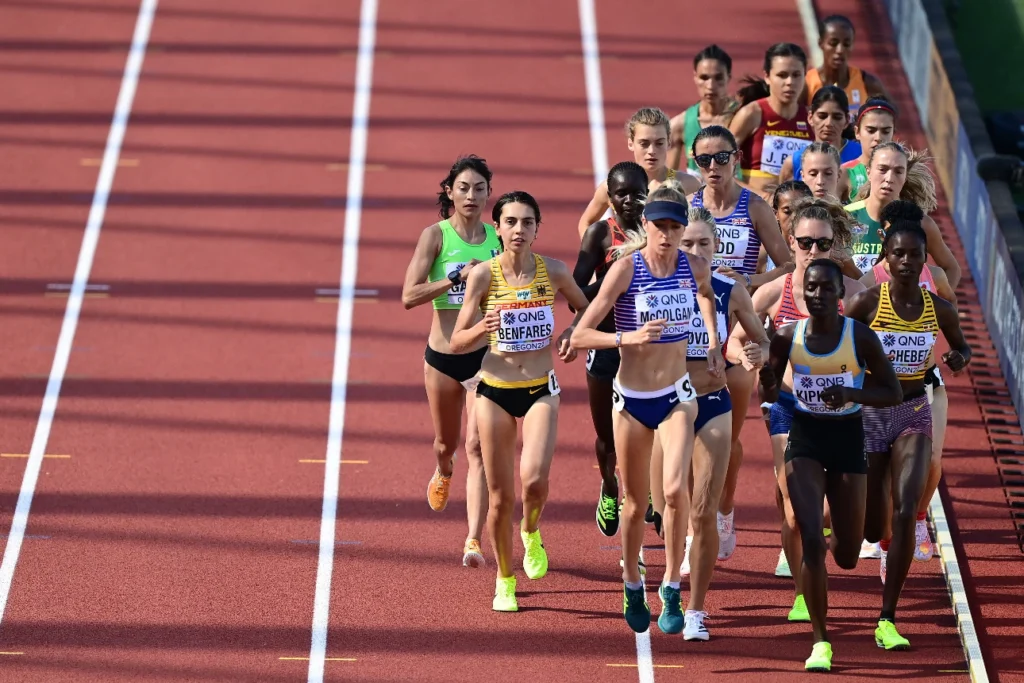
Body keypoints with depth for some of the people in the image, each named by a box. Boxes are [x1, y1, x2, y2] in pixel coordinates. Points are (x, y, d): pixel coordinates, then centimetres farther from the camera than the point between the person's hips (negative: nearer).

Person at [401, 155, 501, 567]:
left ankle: (474, 540, -16)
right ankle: (443, 474, 57)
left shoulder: (498, 238, 2)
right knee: (446, 442, 20)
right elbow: (409, 296, -16)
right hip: (442, 356, 0)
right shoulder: (435, 235, -7)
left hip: (485, 356, 0)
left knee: (477, 446, -13)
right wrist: (458, 277, -23)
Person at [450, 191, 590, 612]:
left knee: (534, 479, -22)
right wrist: (482, 329, -26)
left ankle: (531, 534, 12)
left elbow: (583, 307, 19)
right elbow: (457, 343, -5)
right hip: (494, 391, 0)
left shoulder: (553, 272, -2)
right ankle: (505, 581, 24)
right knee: (500, 497, 3)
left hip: (540, 391, 0)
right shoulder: (483, 274, -7)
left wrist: (572, 332, -2)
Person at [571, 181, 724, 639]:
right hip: (631, 399, -1)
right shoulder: (625, 269, -15)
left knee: (675, 490, -19)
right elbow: (579, 336, -18)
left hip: (676, 395, 1)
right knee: (635, 503, 10)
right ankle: (632, 587, 34)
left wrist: (714, 343, 14)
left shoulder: (695, 268, -4)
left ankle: (672, 590, -6)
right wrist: (630, 337, -31)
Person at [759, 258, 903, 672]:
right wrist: (766, 373, -17)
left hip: (848, 440, 0)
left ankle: (835, 541, 51)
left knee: (847, 557, 10)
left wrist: (850, 394, -22)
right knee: (810, 541, -15)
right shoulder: (787, 338, -5)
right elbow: (770, 393, 6)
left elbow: (893, 393, -5)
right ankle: (820, 642, -6)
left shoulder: (860, 338, -10)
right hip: (805, 439, 0)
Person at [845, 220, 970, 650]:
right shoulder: (867, 303, -11)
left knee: (906, 512, -19)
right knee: (872, 529, 6)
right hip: (869, 414, -1)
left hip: (914, 415, 1)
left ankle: (887, 620, -13)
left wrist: (959, 360, -6)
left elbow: (962, 347, 16)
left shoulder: (939, 309, -2)